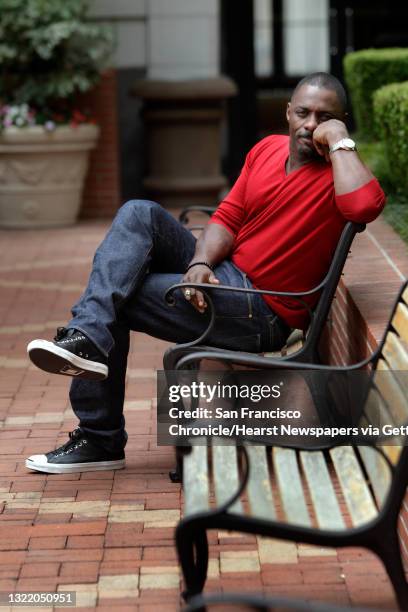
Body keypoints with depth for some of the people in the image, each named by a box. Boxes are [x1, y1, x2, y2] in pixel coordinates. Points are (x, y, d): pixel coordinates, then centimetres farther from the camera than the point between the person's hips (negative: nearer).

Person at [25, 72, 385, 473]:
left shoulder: (339, 170, -10)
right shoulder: (267, 150, 10)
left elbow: (365, 205, -35)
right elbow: (228, 217, 8)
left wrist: (339, 140, -22)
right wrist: (200, 263, -11)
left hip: (260, 313, -7)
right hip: (221, 272, 7)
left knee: (115, 296, -14)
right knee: (138, 214, -14)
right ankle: (88, 338, -24)